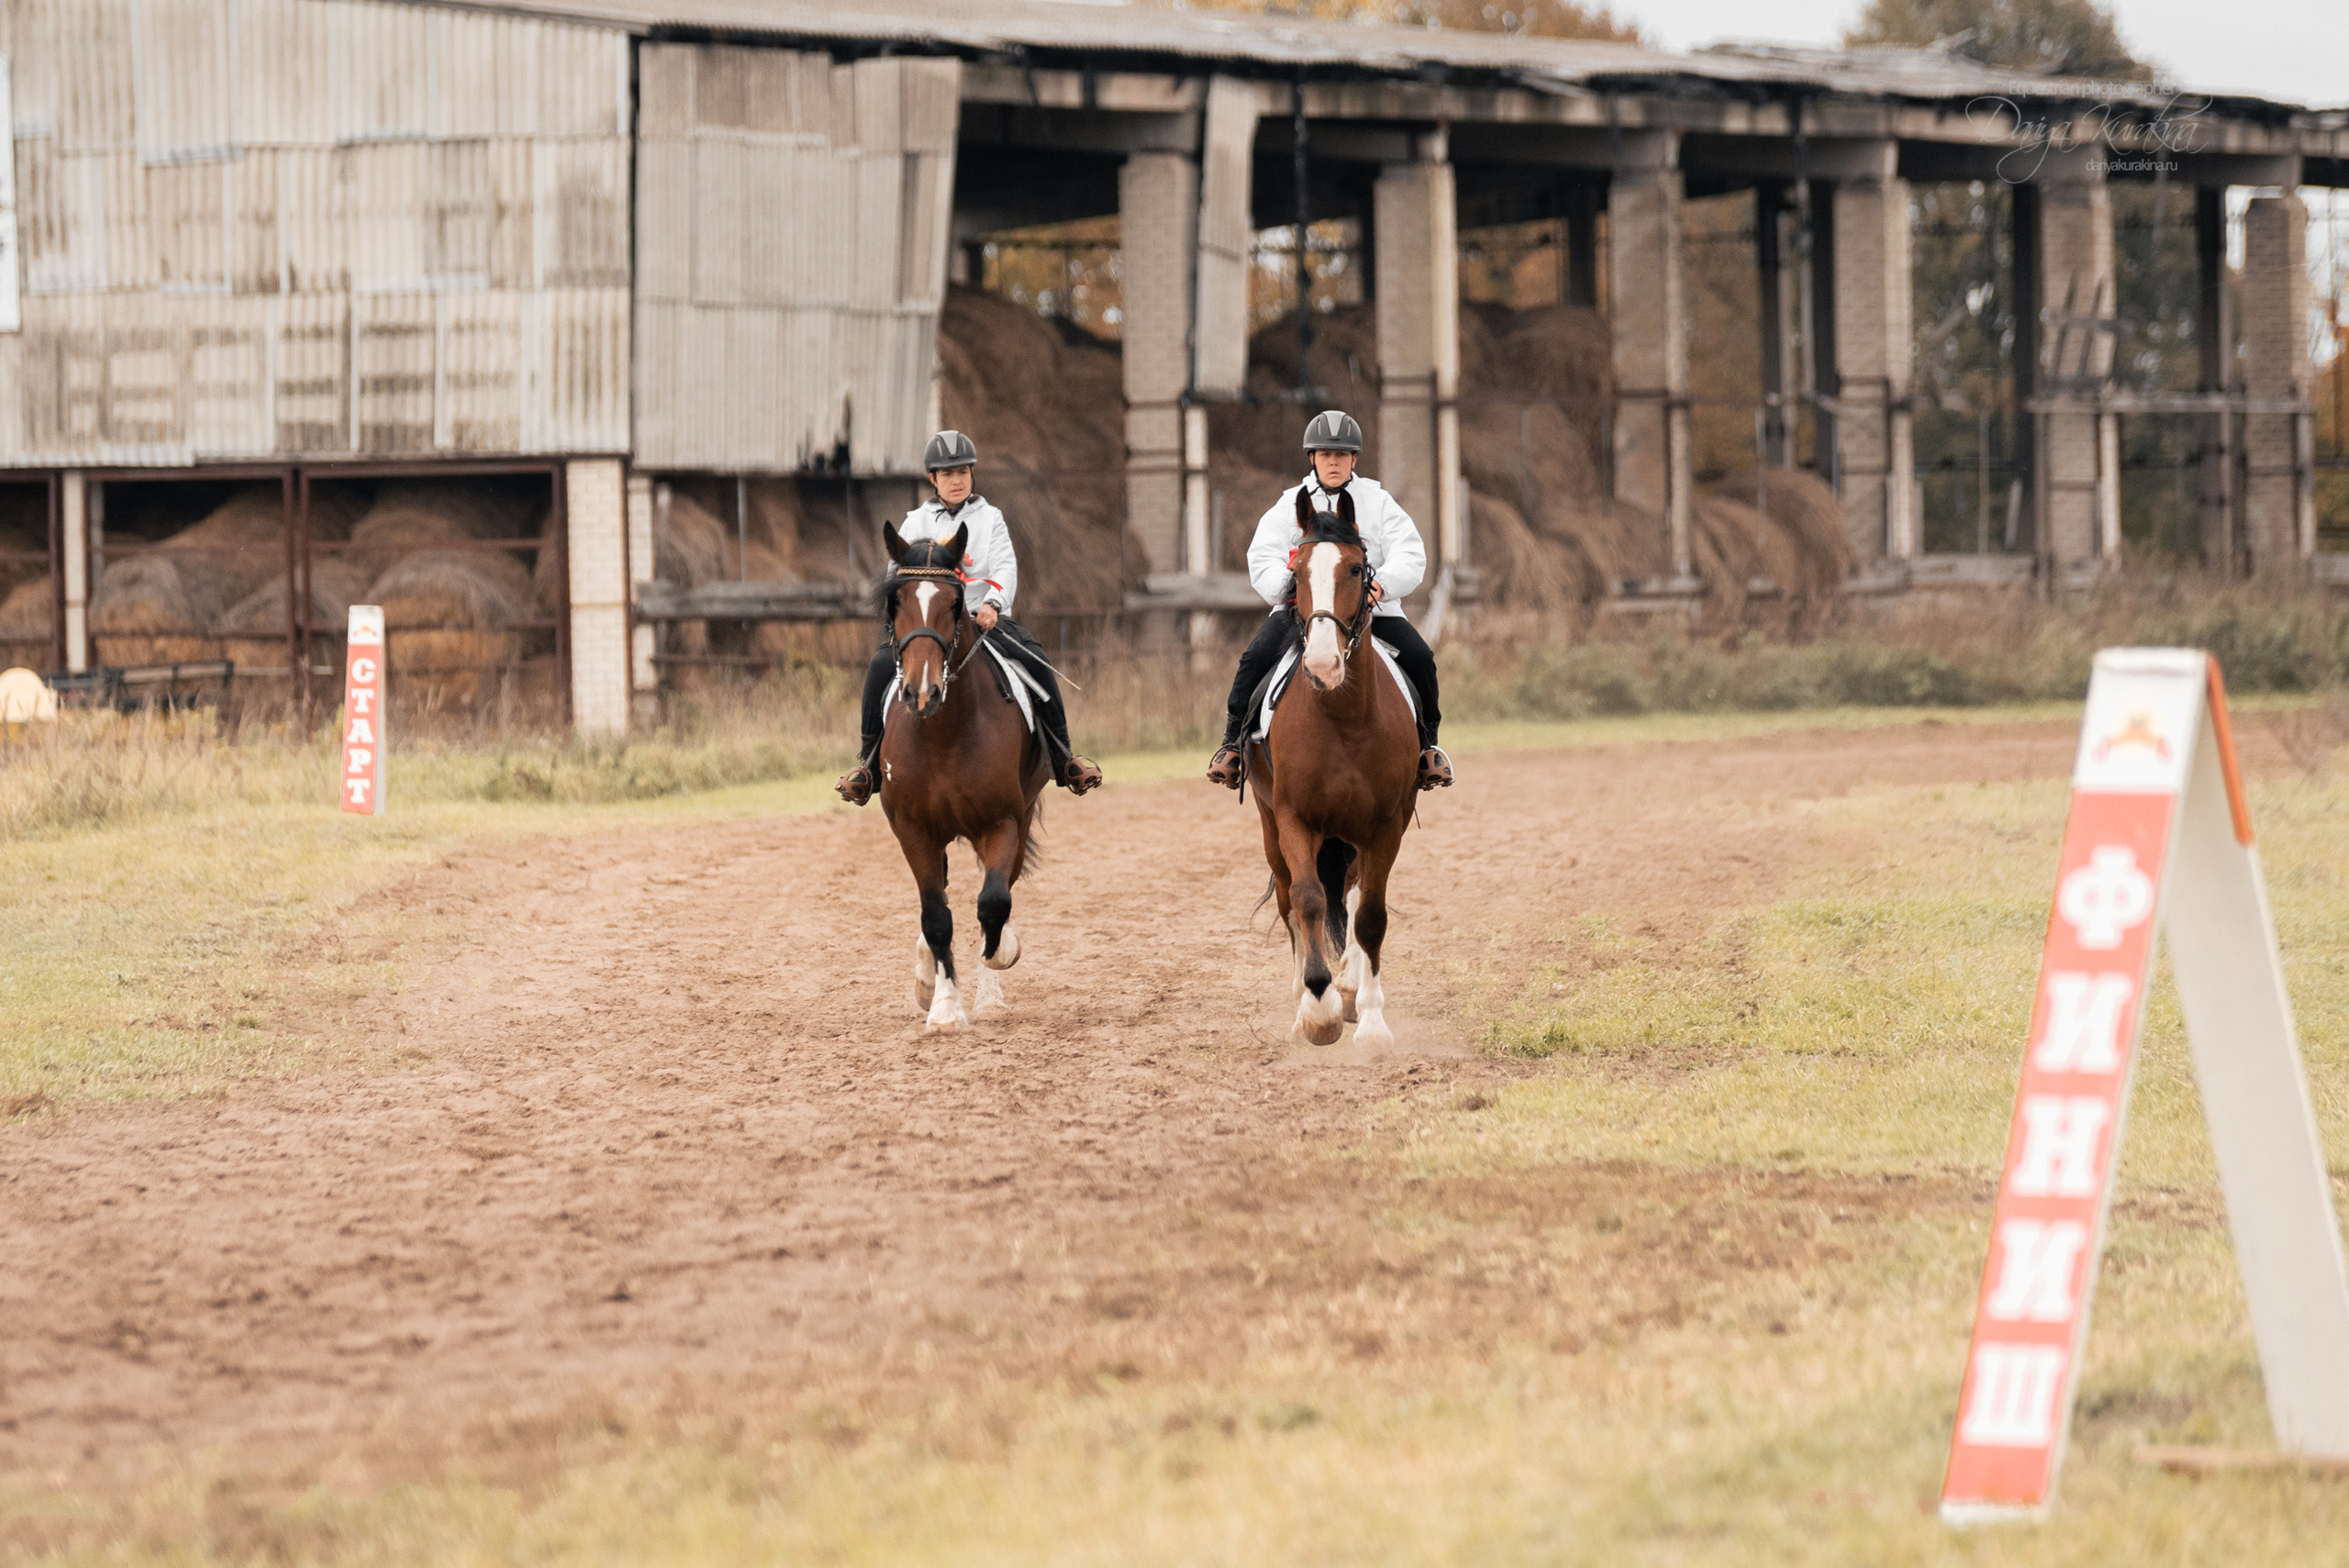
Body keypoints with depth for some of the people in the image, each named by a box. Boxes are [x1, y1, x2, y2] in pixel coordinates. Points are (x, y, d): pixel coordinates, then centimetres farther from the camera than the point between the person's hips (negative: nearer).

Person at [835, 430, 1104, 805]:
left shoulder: (989, 519, 12)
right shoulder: (916, 523, 14)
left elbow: (1005, 568, -1)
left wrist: (993, 604, -22)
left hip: (984, 619, 0)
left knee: (1035, 660, -25)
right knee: (882, 666, -26)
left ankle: (1062, 758, -16)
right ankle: (870, 761, -13)